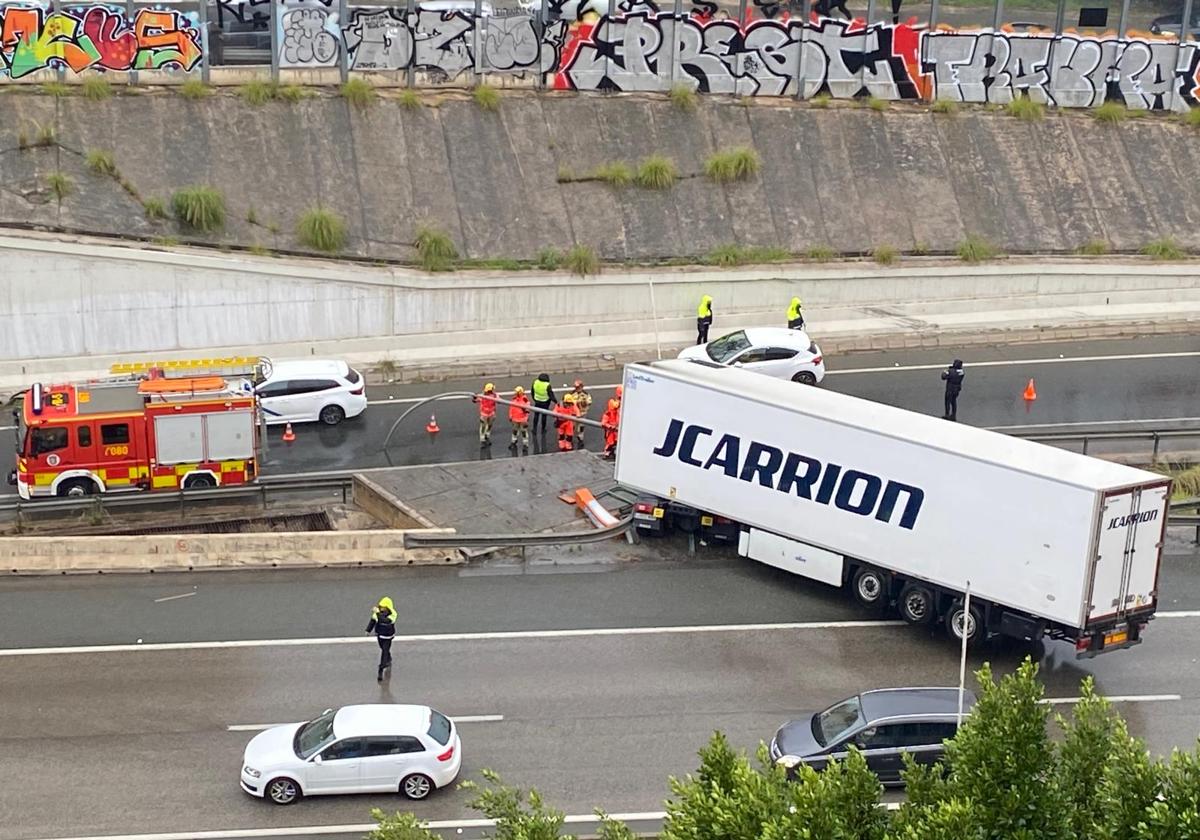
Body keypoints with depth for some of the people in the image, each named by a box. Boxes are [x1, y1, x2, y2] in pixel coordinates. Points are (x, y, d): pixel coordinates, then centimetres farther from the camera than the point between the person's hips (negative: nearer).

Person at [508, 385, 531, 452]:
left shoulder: (525, 399, -13)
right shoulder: (514, 399, 2)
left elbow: (527, 409, -10)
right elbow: (511, 408, 11)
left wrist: (527, 418, -12)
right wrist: (510, 416, 12)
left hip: (523, 419, -5)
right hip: (515, 418, 5)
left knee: (524, 431, 0)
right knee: (515, 430, 20)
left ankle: (525, 444, 8)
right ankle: (514, 442, 38)